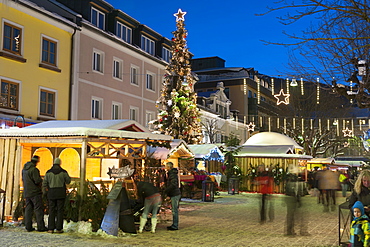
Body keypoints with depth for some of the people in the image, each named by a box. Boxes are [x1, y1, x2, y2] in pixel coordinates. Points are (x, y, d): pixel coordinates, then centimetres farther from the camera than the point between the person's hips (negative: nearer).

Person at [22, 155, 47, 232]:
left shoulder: (24, 169, 11)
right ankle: (41, 227, -4)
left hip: (27, 193, 8)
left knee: (28, 209, 9)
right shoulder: (34, 169, -16)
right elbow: (38, 181, -21)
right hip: (35, 192, -8)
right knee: (39, 209, -4)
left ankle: (28, 226, 9)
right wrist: (41, 180, 0)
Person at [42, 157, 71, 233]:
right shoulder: (63, 172, -3)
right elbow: (68, 181, 9)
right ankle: (59, 228, 1)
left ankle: (51, 228, 3)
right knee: (60, 211, 2)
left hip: (51, 193, 1)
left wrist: (46, 191, 19)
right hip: (61, 194, -1)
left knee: (51, 211, 6)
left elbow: (44, 184, 1)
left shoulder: (48, 172, 0)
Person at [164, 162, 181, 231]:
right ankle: (174, 225, 20)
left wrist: (166, 190, -15)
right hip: (175, 194, 10)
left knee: (175, 210, -6)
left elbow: (173, 185, -23)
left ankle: (175, 226, -3)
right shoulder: (172, 173, 18)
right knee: (174, 210, 14)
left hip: (175, 194, -10)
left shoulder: (172, 174, -14)